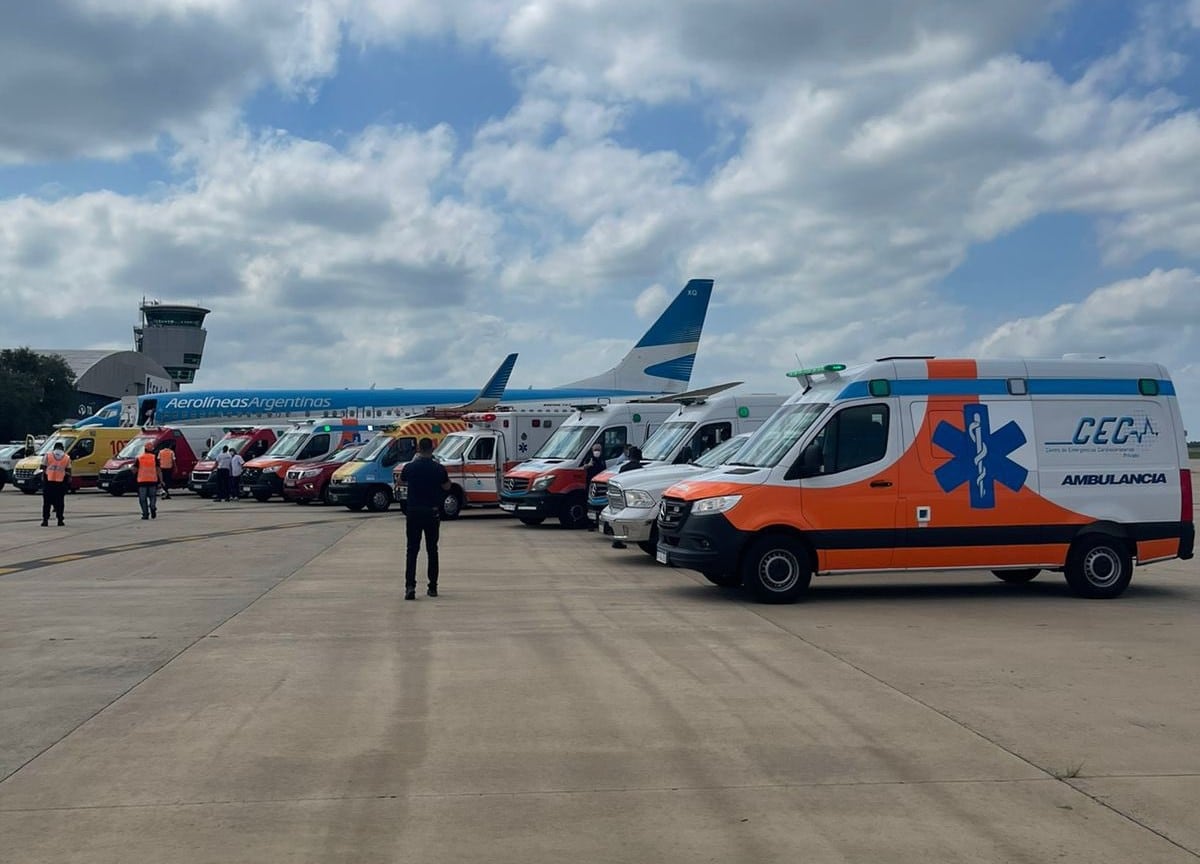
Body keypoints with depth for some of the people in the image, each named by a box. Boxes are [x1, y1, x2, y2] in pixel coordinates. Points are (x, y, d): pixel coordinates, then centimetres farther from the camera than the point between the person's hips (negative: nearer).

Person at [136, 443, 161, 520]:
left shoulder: (139, 458, 2)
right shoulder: (154, 458, 2)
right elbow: (158, 470, -2)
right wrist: (161, 480, 0)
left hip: (142, 481, -1)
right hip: (153, 480, 1)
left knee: (143, 498, 5)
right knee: (152, 496, 14)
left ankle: (145, 514, 0)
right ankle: (153, 507, -13)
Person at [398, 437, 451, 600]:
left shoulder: (409, 467, -6)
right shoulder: (439, 468, -7)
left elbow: (401, 481, 15)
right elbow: (447, 487, 8)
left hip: (413, 512, 0)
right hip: (432, 512, 0)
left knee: (412, 550, 2)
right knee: (432, 550, 11)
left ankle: (410, 585, -14)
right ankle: (433, 587, 13)